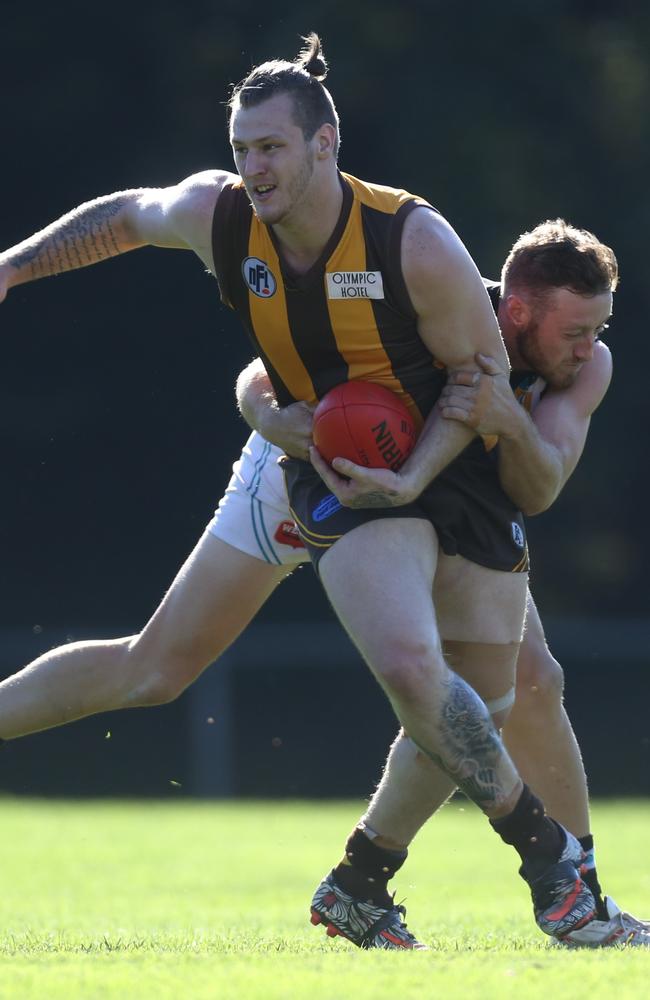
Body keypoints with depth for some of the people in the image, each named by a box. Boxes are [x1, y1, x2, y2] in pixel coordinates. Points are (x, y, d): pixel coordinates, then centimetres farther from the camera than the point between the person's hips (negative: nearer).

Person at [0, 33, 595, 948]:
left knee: (486, 705, 3)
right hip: (342, 484, 0)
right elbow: (123, 217, 11)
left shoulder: (416, 240, -21)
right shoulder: (217, 215, -11)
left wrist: (413, 476, -21)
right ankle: (547, 848, -7)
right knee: (409, 666, -26)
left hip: (458, 468, 0)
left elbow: (483, 368, -10)